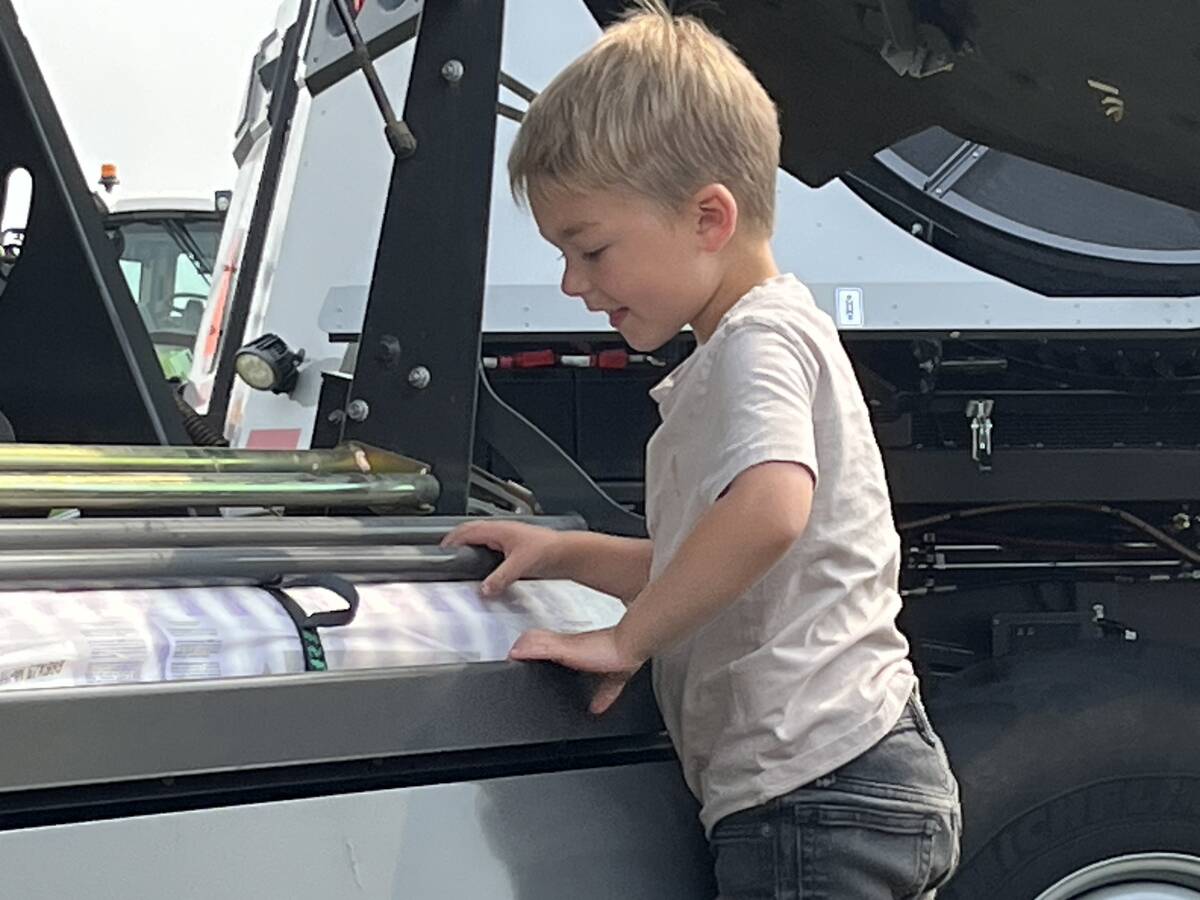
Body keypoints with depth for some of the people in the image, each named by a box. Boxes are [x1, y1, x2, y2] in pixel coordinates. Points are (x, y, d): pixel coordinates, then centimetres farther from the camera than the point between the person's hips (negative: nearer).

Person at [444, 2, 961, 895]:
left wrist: (625, 638, -21)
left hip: (815, 789, -11)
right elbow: (717, 577, 28)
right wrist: (567, 555, 19)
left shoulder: (758, 340, -12)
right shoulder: (786, 335, 21)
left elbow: (767, 509, -33)